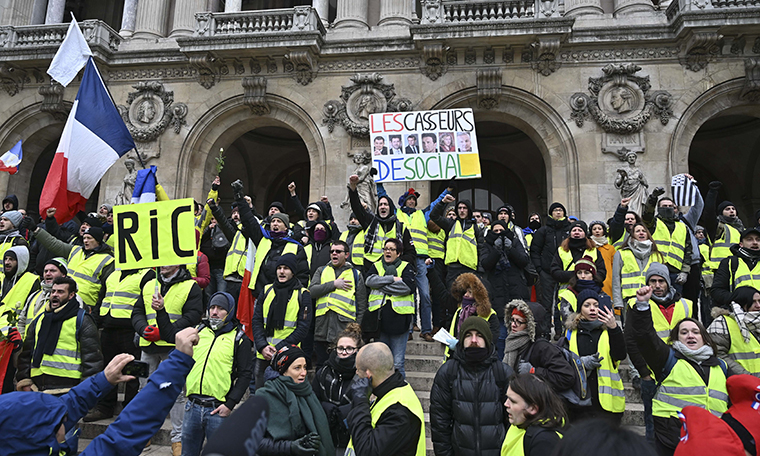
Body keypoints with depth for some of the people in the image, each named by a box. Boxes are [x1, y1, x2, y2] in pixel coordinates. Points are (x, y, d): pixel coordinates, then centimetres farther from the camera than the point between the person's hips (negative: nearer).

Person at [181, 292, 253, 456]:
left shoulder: (239, 339, -3)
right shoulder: (199, 331, 9)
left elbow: (245, 374, -6)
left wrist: (230, 404, -11)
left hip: (217, 409, -4)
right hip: (192, 406, 4)